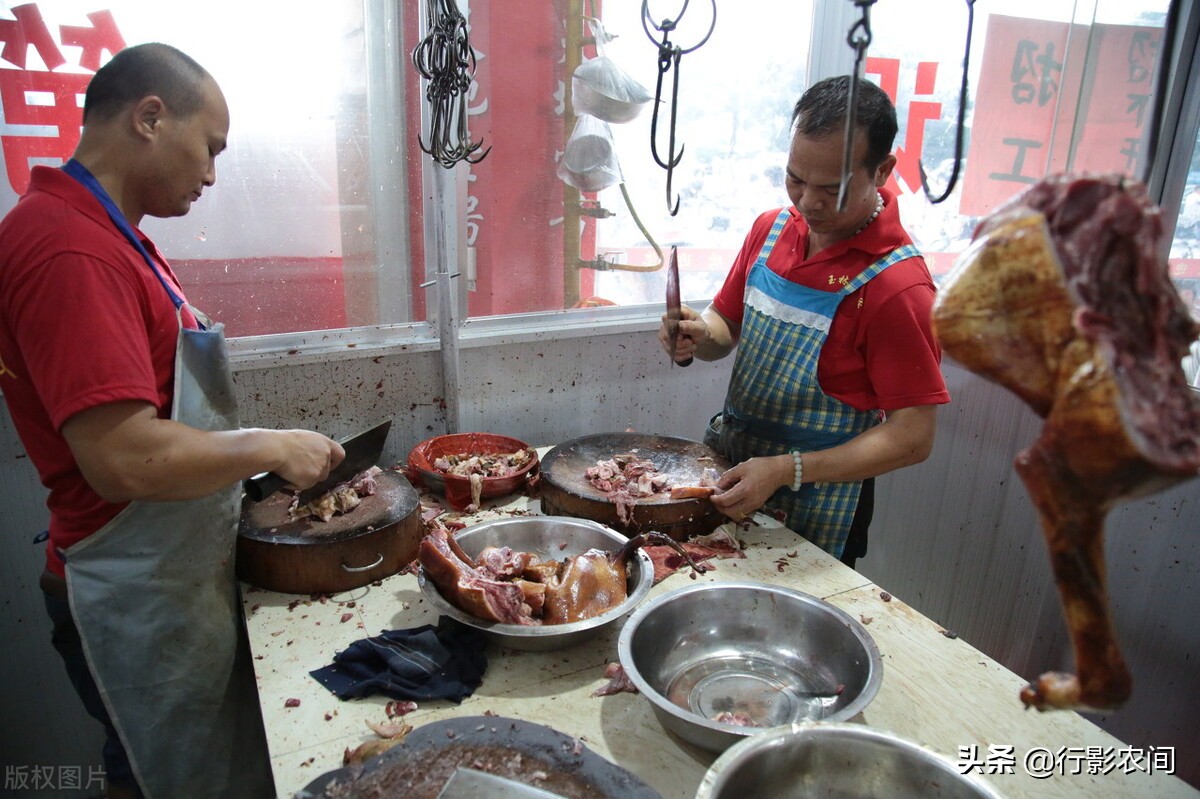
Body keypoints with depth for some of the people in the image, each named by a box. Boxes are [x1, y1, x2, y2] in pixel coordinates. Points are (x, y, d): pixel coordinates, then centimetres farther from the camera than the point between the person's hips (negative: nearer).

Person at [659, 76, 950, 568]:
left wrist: (785, 470, -27)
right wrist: (700, 335, -15)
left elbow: (912, 438, -20)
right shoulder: (770, 229, -2)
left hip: (816, 504, -6)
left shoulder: (897, 286, -22)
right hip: (730, 470, 6)